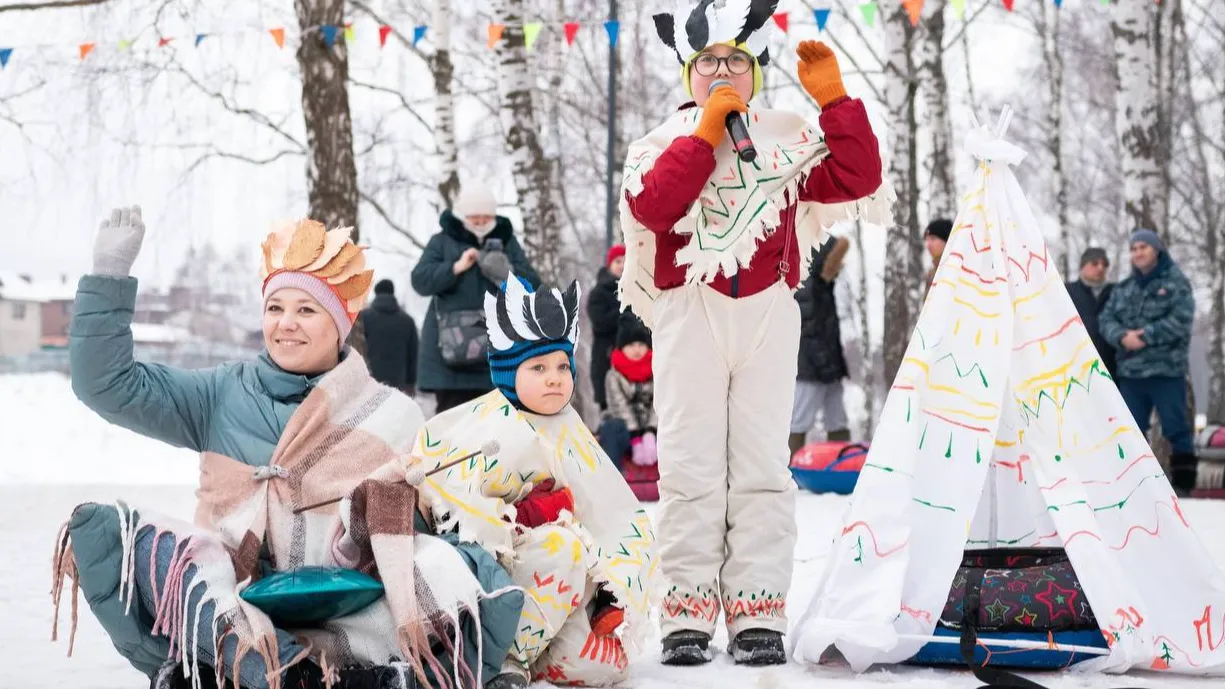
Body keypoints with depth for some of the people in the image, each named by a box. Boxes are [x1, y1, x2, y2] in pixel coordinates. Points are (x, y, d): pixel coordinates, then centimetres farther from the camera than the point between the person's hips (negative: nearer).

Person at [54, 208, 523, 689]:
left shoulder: (393, 416, 7)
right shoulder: (223, 395, 12)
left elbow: (404, 531, -3)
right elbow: (106, 385, 6)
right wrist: (109, 275, -6)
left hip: (344, 618, -1)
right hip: (231, 603, 1)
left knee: (481, 575, -28)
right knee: (104, 527, -24)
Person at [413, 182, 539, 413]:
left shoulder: (508, 243, 13)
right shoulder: (442, 242, 7)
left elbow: (532, 284, 5)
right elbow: (420, 281, -4)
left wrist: (509, 273, -16)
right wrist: (456, 267, -15)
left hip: (497, 345, 2)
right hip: (450, 343, -2)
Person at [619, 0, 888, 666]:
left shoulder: (788, 140, 11)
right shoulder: (664, 143, 8)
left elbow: (858, 179, 0)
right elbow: (651, 206, -13)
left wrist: (834, 99, -5)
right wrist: (705, 134, -12)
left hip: (767, 316, 1)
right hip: (688, 317, -1)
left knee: (762, 469, -1)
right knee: (690, 470, -3)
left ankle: (758, 617, 1)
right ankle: (688, 616, 1)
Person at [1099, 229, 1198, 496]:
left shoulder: (1176, 282, 0)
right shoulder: (1123, 289, 16)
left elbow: (1182, 319, -12)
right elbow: (1106, 319, 8)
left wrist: (1146, 336, -16)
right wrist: (1122, 336, -13)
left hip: (1167, 369, -5)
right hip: (1130, 371, 5)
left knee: (1175, 427, -5)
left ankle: (1182, 482, 0)